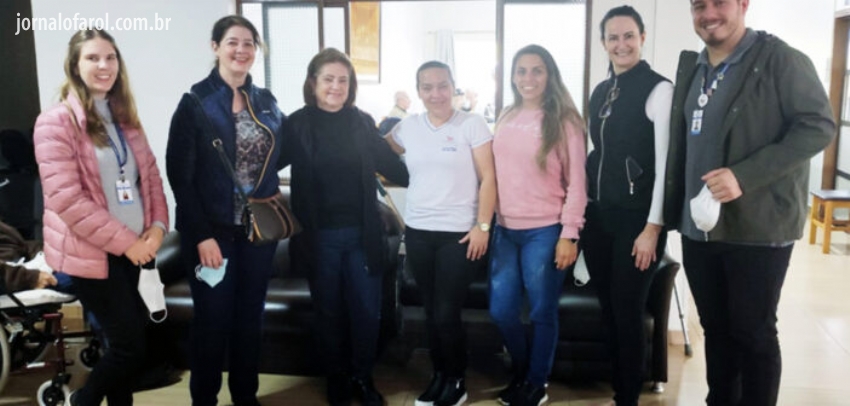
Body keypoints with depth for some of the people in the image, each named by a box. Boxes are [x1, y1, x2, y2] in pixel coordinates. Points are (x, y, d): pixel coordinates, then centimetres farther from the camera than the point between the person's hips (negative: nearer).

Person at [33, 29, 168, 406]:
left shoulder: (124, 117, 10)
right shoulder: (55, 122, -11)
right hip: (91, 253, -6)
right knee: (130, 345, -1)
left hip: (133, 248, 6)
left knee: (126, 343, 14)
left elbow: (150, 174, 11)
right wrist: (125, 241, -17)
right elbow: (66, 199, -17)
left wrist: (158, 225, -5)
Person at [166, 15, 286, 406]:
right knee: (213, 319, 5)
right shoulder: (195, 103, -6)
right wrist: (202, 235, -16)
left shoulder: (266, 101, 8)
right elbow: (179, 174, -11)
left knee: (250, 316, 14)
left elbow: (279, 154, 15)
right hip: (213, 229, -4)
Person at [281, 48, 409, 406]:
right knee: (329, 312, 12)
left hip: (362, 234, 2)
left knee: (367, 311, 7)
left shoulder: (363, 122, 4)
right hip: (319, 236, -1)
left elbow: (392, 167, 5)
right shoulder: (297, 124, -2)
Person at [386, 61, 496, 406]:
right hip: (418, 231, 4)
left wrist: (483, 226, -12)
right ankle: (439, 376, 30)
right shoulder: (407, 127, 7)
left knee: (447, 313, -2)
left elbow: (488, 177, -7)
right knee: (430, 311, 12)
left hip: (459, 232, -4)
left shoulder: (472, 124, -5)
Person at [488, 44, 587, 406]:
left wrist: (569, 234, -13)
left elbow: (576, 182, -7)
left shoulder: (563, 122, -5)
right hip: (505, 229, 5)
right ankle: (521, 372, 35)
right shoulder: (505, 119, 9)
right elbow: (495, 173, 12)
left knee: (542, 313, 7)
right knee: (501, 311, 10)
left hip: (544, 231, -5)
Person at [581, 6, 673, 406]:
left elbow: (665, 161, -13)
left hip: (635, 218, -6)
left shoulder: (658, 89, -9)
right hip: (597, 214, 6)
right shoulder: (600, 91, 10)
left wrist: (652, 227, -15)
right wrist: (583, 209, 13)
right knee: (608, 309, 13)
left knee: (628, 312, 1)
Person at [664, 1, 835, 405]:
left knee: (753, 333, 5)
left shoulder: (780, 59, -8)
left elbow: (819, 125, -14)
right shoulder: (691, 65, 12)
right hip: (698, 226, 6)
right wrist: (674, 211, 9)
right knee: (715, 327, 16)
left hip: (757, 227, -6)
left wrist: (744, 175, -23)